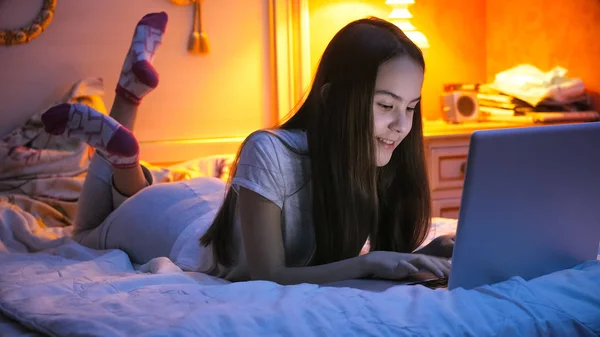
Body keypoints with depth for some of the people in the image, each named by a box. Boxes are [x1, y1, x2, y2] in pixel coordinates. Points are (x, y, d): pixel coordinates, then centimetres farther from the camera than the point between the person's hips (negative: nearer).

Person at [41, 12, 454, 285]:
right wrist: (369, 262, -51)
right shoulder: (273, 154, -43)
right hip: (188, 236, -5)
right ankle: (122, 119, 24)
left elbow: (387, 252, -16)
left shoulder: (381, 161, -25)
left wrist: (425, 253, -37)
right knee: (91, 234, 28)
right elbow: (267, 276, -40)